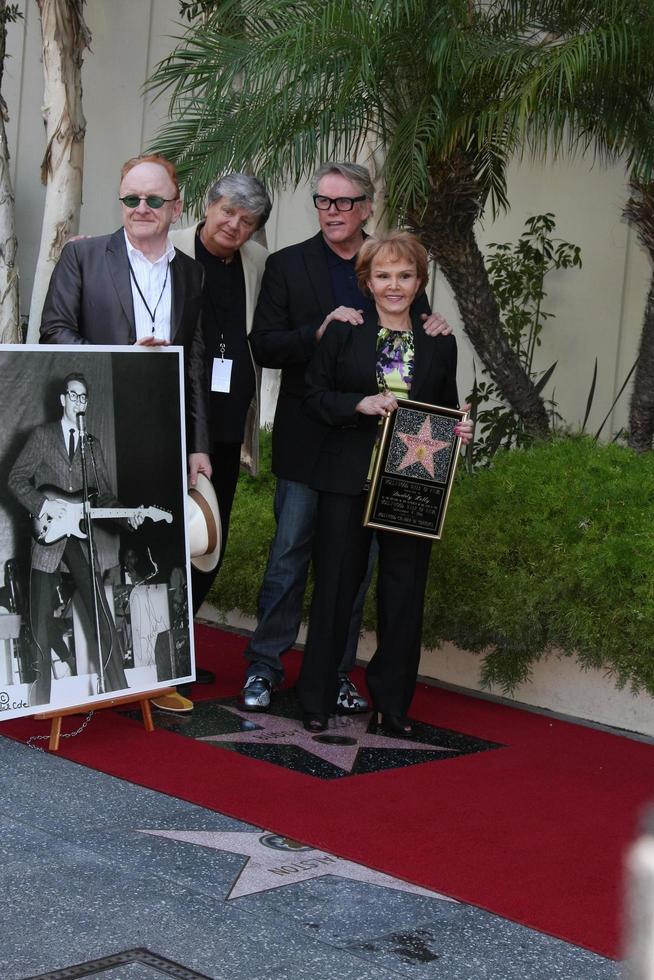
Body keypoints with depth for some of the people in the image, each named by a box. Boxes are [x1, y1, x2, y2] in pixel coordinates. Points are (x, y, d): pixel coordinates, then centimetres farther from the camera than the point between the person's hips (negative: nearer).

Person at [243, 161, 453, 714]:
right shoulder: (287, 265, 2)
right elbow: (264, 347, -6)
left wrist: (435, 332, -11)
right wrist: (320, 331, -21)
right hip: (307, 440, -2)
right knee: (289, 557, 3)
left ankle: (336, 673, 20)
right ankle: (265, 666, 14)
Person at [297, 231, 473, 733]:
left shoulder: (440, 343, 9)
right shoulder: (343, 332, 3)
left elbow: (448, 412, 16)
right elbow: (314, 397, 1)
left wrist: (461, 432, -5)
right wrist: (361, 404, -15)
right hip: (349, 480, -2)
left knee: (404, 593, 6)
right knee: (336, 585, 3)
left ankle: (393, 701, 19)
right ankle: (317, 698, 15)